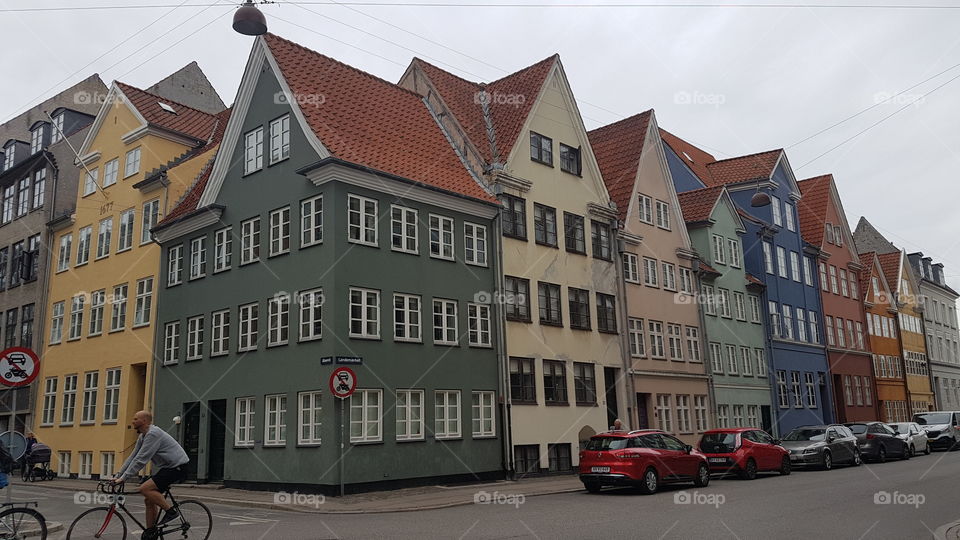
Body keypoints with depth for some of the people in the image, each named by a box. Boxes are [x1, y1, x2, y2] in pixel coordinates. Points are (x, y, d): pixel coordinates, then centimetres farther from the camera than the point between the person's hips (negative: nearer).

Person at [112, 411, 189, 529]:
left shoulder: (153, 433, -18)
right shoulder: (142, 437, 14)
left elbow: (141, 459, -22)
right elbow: (132, 458, 16)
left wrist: (123, 477, -20)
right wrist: (118, 476, 9)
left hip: (177, 467, -10)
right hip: (167, 467, 10)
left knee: (145, 489, -21)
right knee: (149, 501, 7)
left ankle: (171, 511, -11)